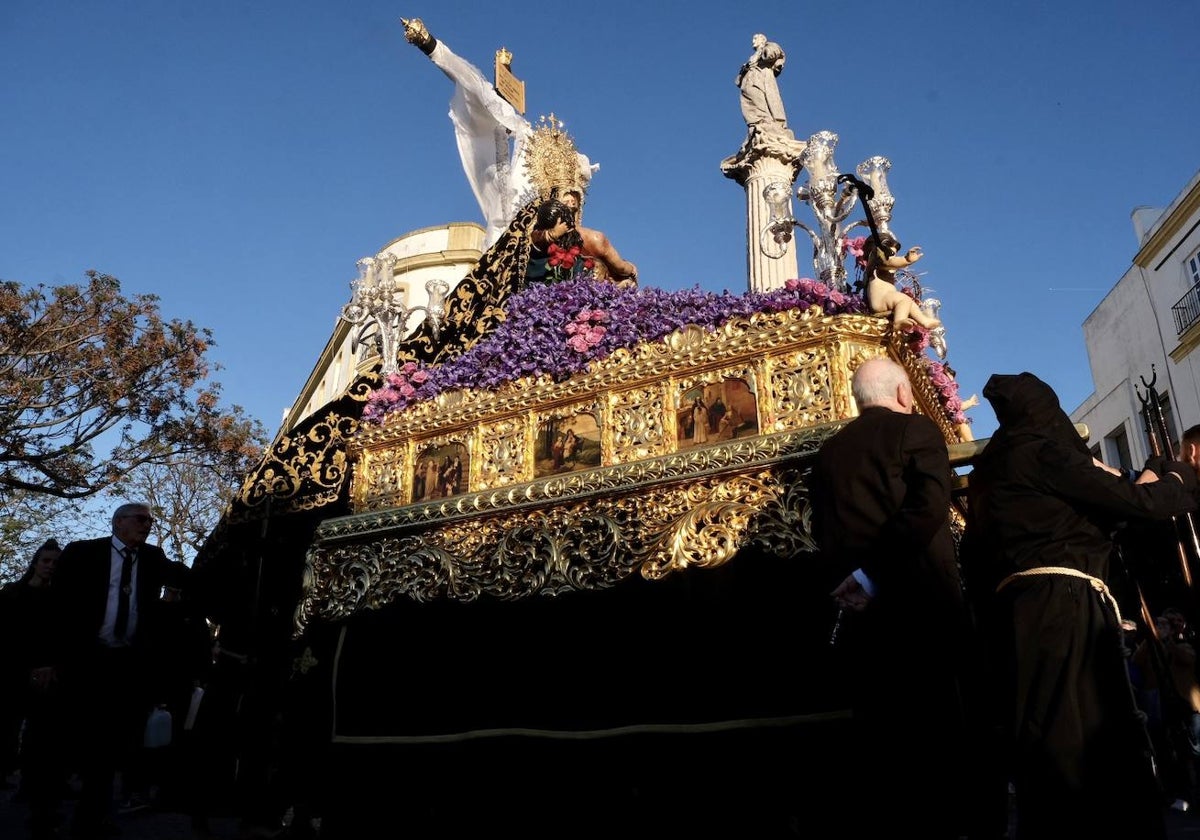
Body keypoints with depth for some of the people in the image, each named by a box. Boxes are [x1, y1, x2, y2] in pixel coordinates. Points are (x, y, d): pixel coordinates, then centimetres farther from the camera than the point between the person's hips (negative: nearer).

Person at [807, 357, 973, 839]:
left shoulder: (828, 453, 14)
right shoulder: (916, 428, 0)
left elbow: (824, 533, 13)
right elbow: (929, 506, -17)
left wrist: (852, 577, 15)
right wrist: (873, 576, -16)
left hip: (862, 611, 5)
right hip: (922, 600, -5)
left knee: (881, 736, 11)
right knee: (945, 727, 4)